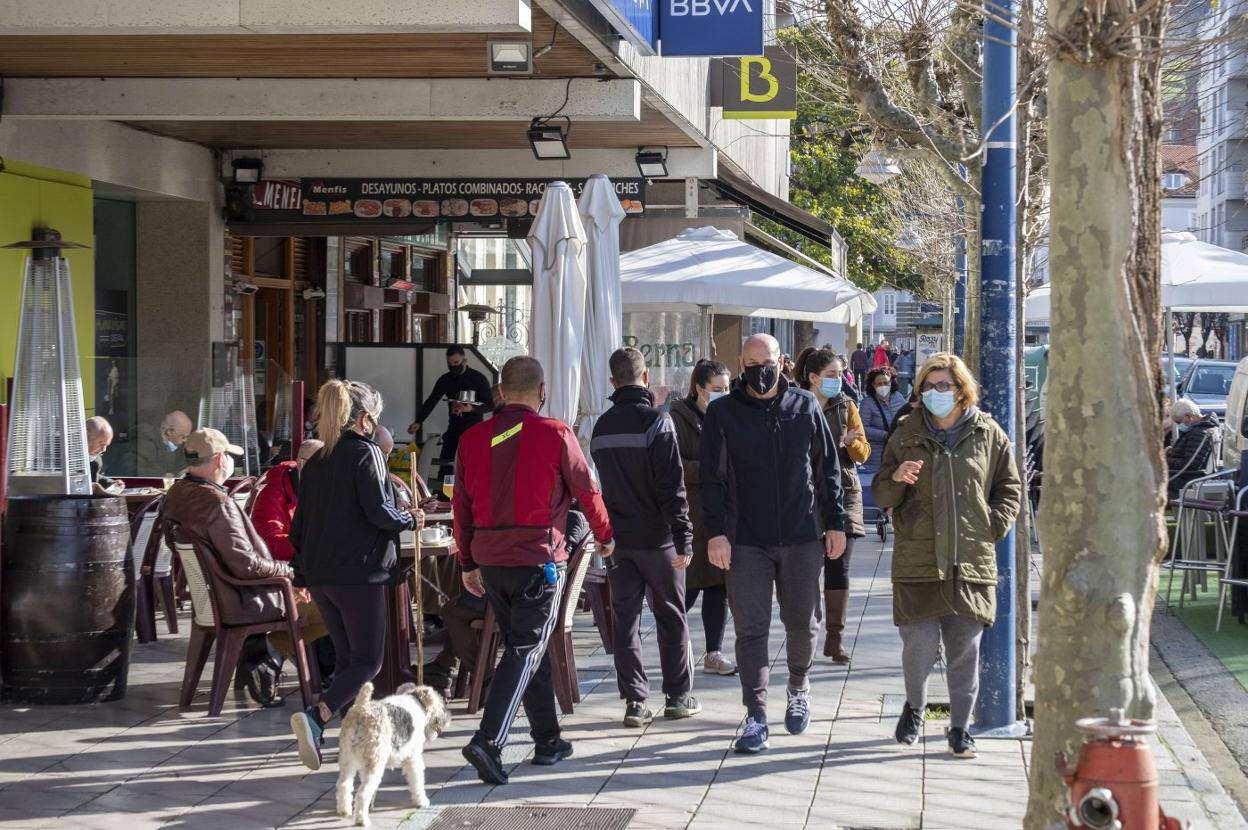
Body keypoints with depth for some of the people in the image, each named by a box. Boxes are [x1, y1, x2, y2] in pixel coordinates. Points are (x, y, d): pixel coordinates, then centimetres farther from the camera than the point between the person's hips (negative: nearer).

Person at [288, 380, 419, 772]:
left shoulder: (316, 461, 11)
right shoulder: (366, 453, -9)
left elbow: (300, 523, 14)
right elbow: (379, 511, -17)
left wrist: (303, 571, 21)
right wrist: (410, 520, 2)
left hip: (319, 574, 7)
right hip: (359, 572, -7)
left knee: (346, 657, 17)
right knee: (367, 662, -3)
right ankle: (315, 717, -24)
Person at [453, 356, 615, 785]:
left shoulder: (473, 439, 5)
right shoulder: (555, 434, -7)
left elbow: (462, 505, 10)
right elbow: (587, 490, 3)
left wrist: (469, 563, 19)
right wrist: (605, 536, 20)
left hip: (490, 560, 5)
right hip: (539, 557, -5)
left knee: (526, 648, 17)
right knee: (526, 650, -4)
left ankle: (548, 741, 24)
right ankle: (488, 741, -19)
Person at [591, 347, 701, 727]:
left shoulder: (601, 427, 7)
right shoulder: (656, 421, -12)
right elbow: (671, 484, -17)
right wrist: (683, 535, -16)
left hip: (617, 537, 4)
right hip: (656, 537, -4)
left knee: (626, 618, 5)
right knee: (670, 617, 8)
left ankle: (634, 701, 2)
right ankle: (678, 696, 14)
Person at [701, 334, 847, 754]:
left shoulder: (806, 407, 5)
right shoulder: (722, 413, 0)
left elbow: (827, 468, 9)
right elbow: (712, 478, -1)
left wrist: (835, 523, 7)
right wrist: (716, 532, -9)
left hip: (802, 537, 1)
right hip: (746, 541, -1)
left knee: (801, 622, 10)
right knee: (751, 629, -3)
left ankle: (799, 687, 35)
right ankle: (756, 715, -1)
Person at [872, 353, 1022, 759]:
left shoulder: (988, 436, 6)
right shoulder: (906, 435, 6)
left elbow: (1010, 488, 14)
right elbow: (880, 495, 10)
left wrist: (993, 527, 1)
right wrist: (897, 479, -12)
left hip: (971, 561, 0)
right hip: (917, 562, 0)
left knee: (964, 649, 3)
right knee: (919, 645, -4)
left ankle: (960, 727, 14)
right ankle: (914, 706, 24)